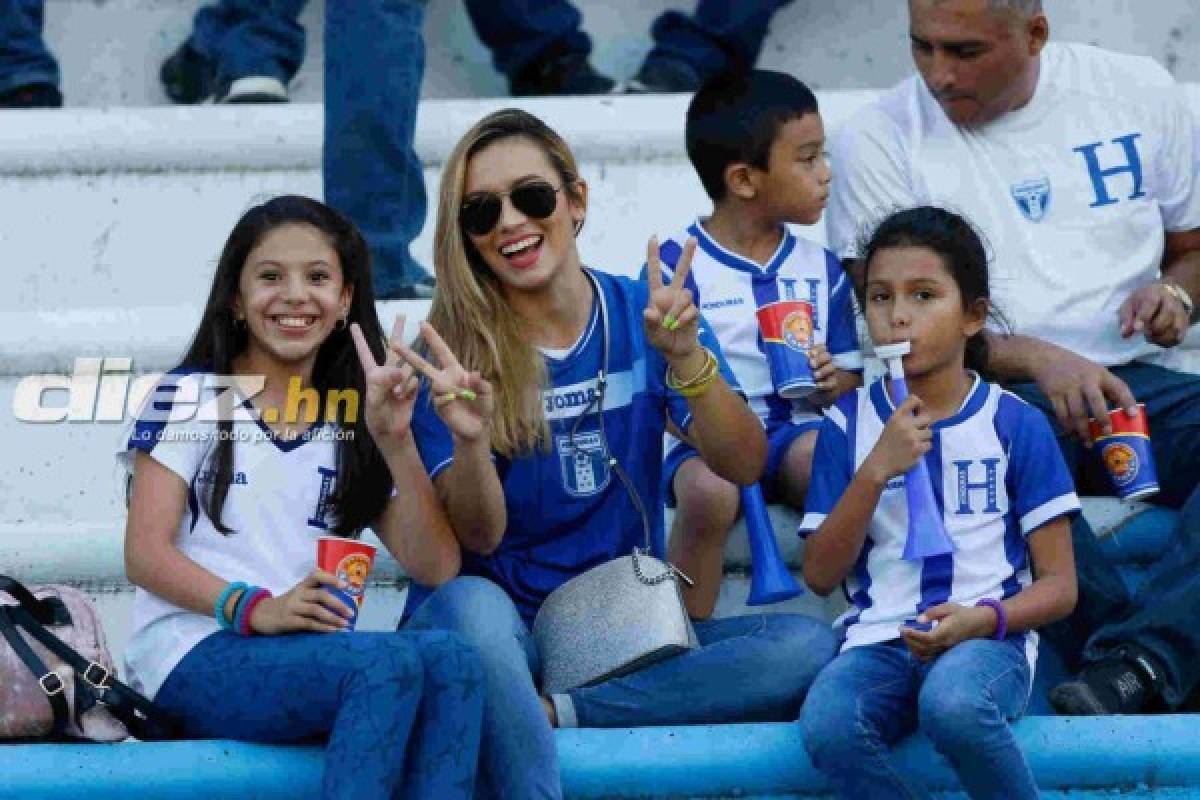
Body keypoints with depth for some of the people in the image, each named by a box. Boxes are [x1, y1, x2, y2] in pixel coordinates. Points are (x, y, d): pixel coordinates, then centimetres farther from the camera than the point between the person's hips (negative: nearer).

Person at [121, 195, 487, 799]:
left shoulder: (352, 422, 19)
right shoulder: (191, 398, 8)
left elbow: (436, 567, 8)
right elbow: (145, 555, -3)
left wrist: (394, 440, -4)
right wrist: (253, 608, -20)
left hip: (310, 665, 5)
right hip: (196, 655, -4)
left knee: (452, 661, -28)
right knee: (392, 662, -33)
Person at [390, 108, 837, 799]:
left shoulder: (642, 313, 4)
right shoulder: (453, 352, -2)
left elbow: (744, 468, -6)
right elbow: (480, 537, -10)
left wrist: (684, 358, -23)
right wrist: (468, 441, -30)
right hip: (507, 629, -3)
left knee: (806, 646, -22)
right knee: (469, 602, -37)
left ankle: (548, 712, -23)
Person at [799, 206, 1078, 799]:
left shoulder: (1015, 424, 5)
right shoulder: (849, 423, 10)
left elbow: (1059, 585, 5)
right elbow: (821, 574, 4)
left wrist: (981, 619, -16)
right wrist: (876, 469, -9)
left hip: (987, 637, -2)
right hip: (880, 638, 2)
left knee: (952, 704, -38)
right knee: (827, 726, -34)